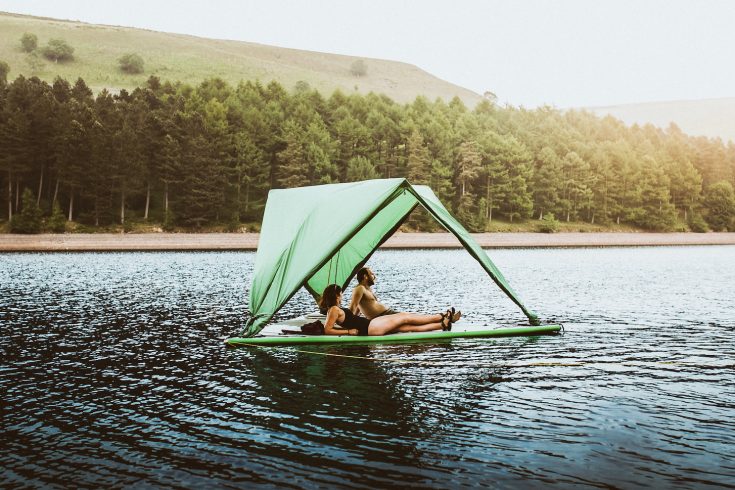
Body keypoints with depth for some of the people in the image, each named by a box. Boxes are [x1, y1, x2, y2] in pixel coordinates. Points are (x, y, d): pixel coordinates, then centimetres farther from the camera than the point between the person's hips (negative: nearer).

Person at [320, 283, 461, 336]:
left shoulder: (334, 309, 15)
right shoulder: (334, 310, -11)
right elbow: (327, 331, -19)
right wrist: (349, 331, -17)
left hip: (369, 326, 10)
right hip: (369, 327, -10)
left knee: (409, 327, 5)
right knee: (405, 318, -2)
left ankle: (443, 324, 4)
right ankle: (442, 317, 7)